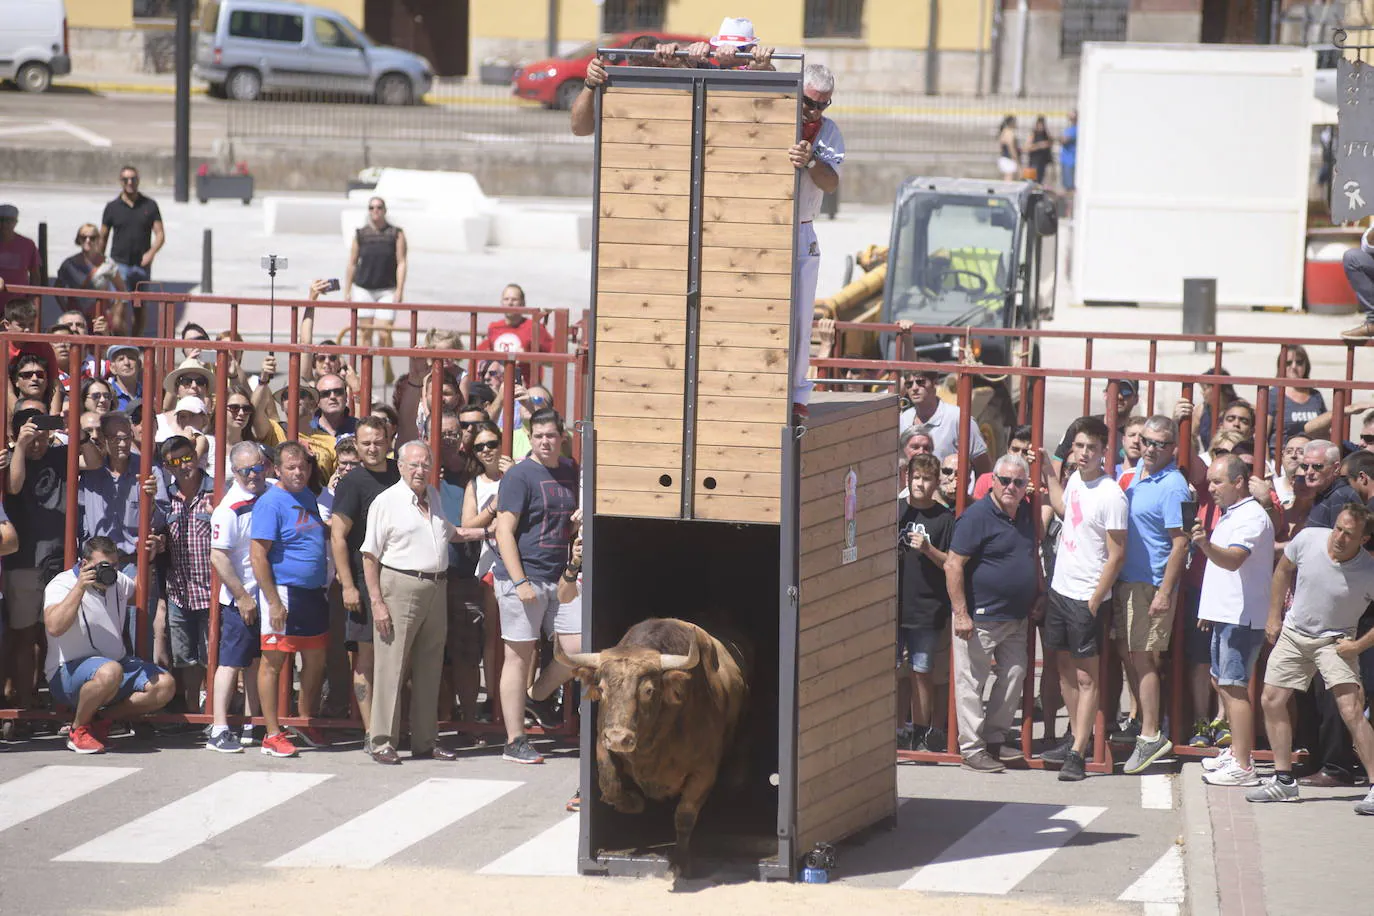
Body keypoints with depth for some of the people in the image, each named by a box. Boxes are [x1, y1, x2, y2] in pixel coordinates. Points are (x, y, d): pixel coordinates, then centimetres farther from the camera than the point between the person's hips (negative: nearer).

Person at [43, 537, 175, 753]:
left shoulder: (118, 582, 11)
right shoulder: (61, 585, -11)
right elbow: (54, 627, -28)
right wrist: (80, 588, -29)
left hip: (118, 662, 8)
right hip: (69, 670, -8)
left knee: (164, 685, -12)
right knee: (110, 671, -40)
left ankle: (100, 720, -7)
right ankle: (78, 729, -17)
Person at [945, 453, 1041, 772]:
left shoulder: (1026, 513, 8)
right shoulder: (977, 516, -15)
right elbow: (953, 565, -17)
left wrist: (1038, 593, 17)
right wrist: (961, 614, -20)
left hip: (1015, 616, 8)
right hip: (980, 615, -8)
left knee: (1014, 675, 10)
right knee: (972, 681, -2)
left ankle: (995, 739, 22)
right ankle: (971, 749, 3)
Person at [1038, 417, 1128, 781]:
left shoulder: (1111, 495, -18)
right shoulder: (1075, 480, 5)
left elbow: (1116, 555, -17)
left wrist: (1094, 602, -17)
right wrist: (1049, 473, 25)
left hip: (1086, 598, -8)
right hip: (1060, 588, 8)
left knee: (1086, 676, -3)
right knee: (1066, 668, 16)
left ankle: (1078, 753, -3)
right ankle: (1075, 737, 28)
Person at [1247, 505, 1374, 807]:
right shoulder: (1308, 539, -15)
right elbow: (1284, 570, 7)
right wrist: (1274, 617, 8)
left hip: (1335, 641, -5)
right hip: (1293, 634, 5)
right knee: (1271, 701, 5)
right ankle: (1283, 780, 18)